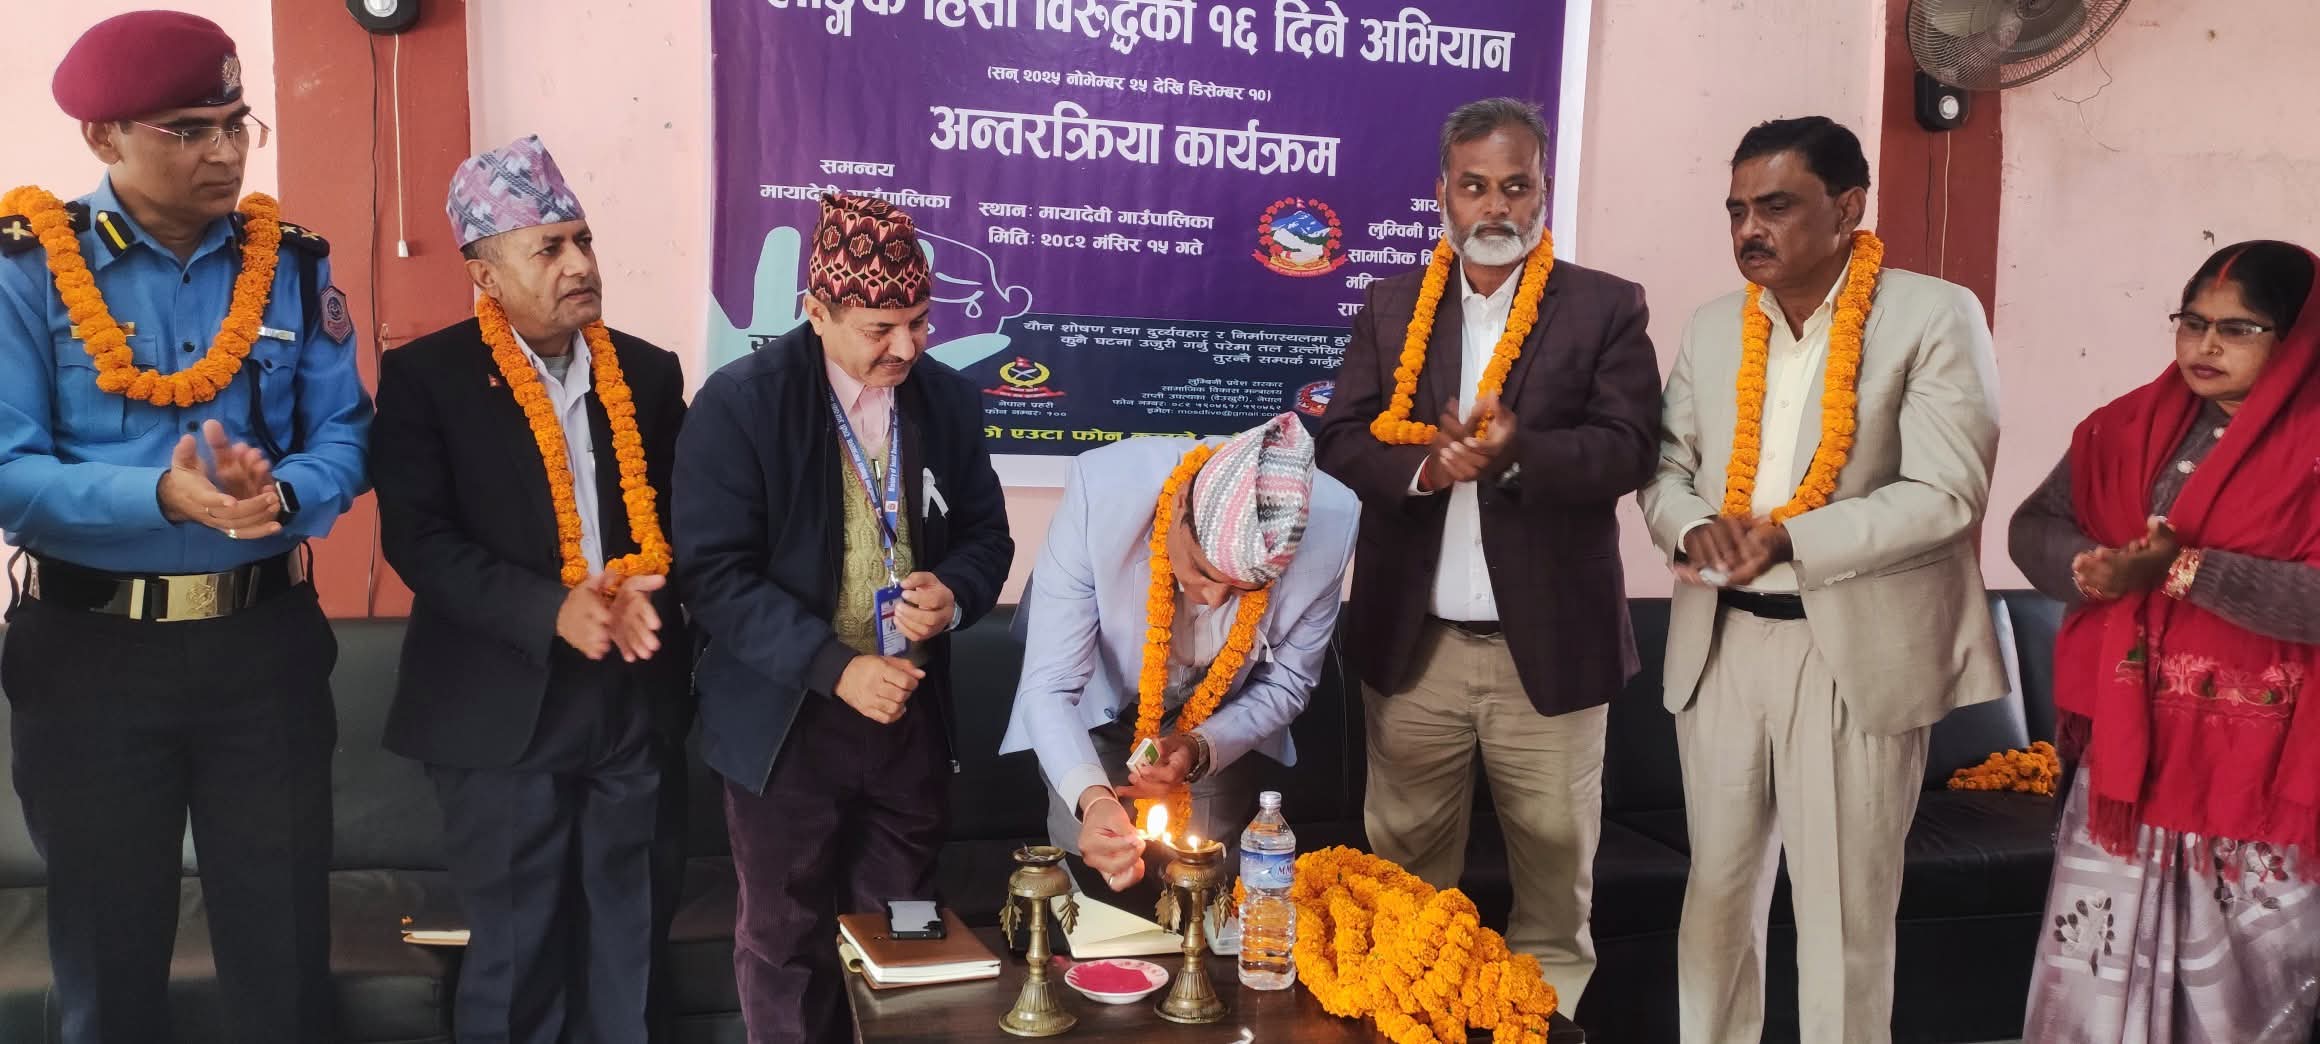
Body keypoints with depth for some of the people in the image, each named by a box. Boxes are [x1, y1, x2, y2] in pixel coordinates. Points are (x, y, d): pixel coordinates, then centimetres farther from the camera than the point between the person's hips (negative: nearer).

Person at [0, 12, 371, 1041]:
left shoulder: (294, 264, 1)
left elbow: (344, 439, -3)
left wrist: (278, 493, -24)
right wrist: (162, 497, -29)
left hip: (264, 641, 2)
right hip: (91, 650, -1)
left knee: (285, 946, 12)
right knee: (106, 950, 16)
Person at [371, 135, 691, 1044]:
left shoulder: (649, 374, 8)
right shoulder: (425, 376, -4)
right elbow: (418, 537, -11)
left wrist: (644, 591, -14)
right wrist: (551, 609, -22)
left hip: (634, 704, 3)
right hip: (502, 709, -3)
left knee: (622, 950, 14)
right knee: (513, 954, 8)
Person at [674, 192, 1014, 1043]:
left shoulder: (949, 399, 0)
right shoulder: (740, 403, -14)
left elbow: (986, 533, 9)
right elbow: (713, 574, -16)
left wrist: (953, 594, -15)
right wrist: (836, 668, -24)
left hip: (910, 712, 4)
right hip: (787, 720, -3)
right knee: (786, 945, 13)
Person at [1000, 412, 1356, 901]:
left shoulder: (1330, 526, -34)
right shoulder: (1101, 491, -40)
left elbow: (1285, 684, -15)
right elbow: (1049, 685, -35)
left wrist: (1201, 748, -33)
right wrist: (1091, 797, -53)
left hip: (1221, 731, 2)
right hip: (1094, 719, -1)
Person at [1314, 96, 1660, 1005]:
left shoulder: (1608, 307, 0)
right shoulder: (1390, 306, 7)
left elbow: (1628, 449, -9)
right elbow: (1341, 441, 1)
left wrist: (1518, 453, -26)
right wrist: (1423, 466, -19)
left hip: (1549, 643, -2)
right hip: (1413, 643, 2)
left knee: (1556, 869, 12)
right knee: (1404, 870, 15)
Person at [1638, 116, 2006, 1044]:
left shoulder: (1935, 316, -7)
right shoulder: (1712, 327, 10)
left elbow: (1945, 494, -14)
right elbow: (1666, 468, 10)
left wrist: (1788, 540, -23)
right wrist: (1695, 529, -12)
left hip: (1856, 649, -5)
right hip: (1720, 642, 5)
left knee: (1844, 905, 6)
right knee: (1717, 887, 15)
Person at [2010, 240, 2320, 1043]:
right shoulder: (2134, 426, 6)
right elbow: (2032, 527, 6)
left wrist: (2184, 570, -23)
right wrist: (2094, 568, -14)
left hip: (2254, 763, -4)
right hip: (2127, 742, 4)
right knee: (2091, 975, 10)